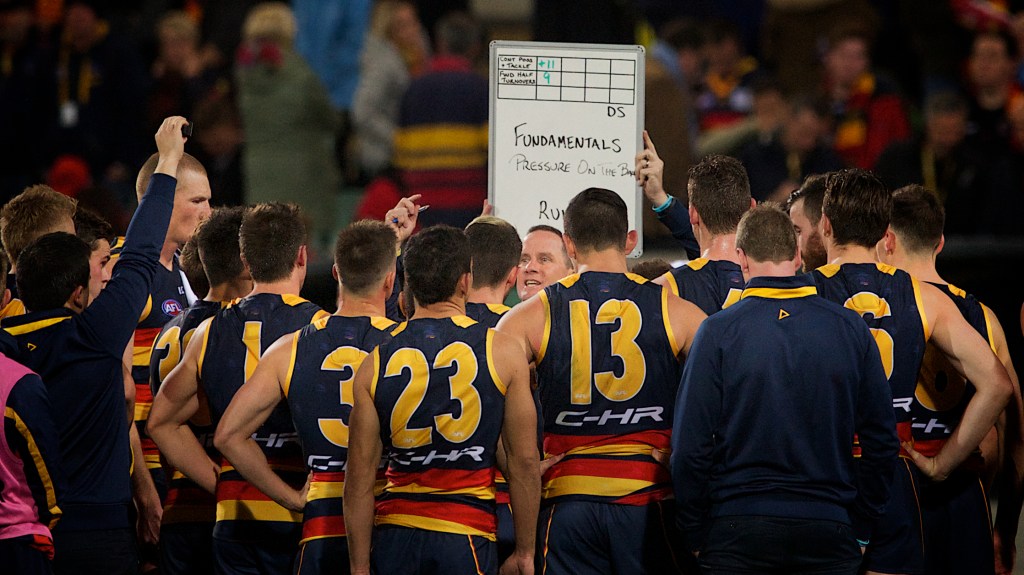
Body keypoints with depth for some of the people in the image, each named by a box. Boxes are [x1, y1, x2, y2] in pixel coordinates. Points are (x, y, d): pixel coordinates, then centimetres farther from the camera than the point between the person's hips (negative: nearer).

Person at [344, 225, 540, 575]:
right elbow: (524, 461, -1)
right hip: (466, 536, -2)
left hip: (394, 537, 2)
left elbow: (360, 479, 2)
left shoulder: (375, 365, 2)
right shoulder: (503, 352, -2)